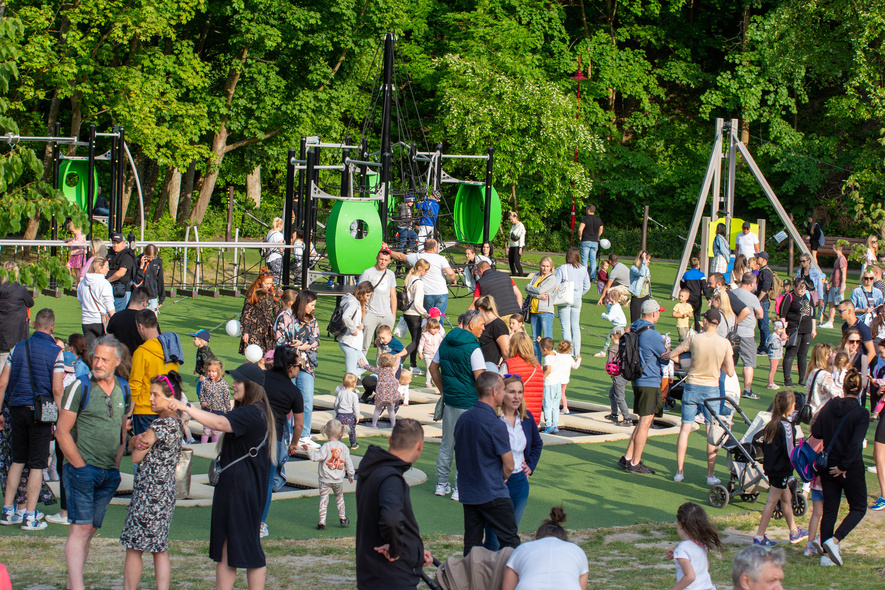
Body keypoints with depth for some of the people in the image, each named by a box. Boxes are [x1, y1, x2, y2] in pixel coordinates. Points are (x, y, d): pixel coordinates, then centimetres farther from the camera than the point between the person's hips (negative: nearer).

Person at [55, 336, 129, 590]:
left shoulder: (124, 390, 9)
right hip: (82, 470, -5)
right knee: (81, 528, -12)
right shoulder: (80, 387, -7)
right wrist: (81, 466, -10)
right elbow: (62, 432, -7)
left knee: (90, 530, 8)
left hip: (109, 474, 5)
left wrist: (116, 464, 9)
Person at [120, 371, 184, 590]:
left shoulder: (161, 424, -18)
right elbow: (132, 442, 11)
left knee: (134, 549, 1)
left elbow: (136, 457, -13)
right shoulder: (176, 422, 11)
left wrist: (138, 444, 6)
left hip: (150, 493, -9)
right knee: (160, 550, 9)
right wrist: (136, 440, -11)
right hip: (166, 492, 9)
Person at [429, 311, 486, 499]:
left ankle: (441, 484, 23)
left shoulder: (446, 342, 6)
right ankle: (460, 488, 7)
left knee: (447, 443, 16)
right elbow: (480, 379, -20)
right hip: (469, 403, -7)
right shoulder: (473, 348, -17)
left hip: (449, 400, 7)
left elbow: (433, 368, 14)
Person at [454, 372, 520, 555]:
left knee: (471, 544, 10)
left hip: (467, 492, 7)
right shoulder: (495, 425, -18)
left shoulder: (462, 419, 6)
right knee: (510, 543, 0)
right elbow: (509, 466, -11)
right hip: (493, 495, -7)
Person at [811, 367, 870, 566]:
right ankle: (834, 540, -9)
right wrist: (844, 466, -14)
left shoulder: (830, 406, -2)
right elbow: (855, 443, -21)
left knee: (829, 510, 12)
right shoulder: (861, 413, -14)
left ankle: (827, 554, 10)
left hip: (828, 466, 4)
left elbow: (815, 432, -2)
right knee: (858, 509, 11)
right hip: (851, 468, -4)